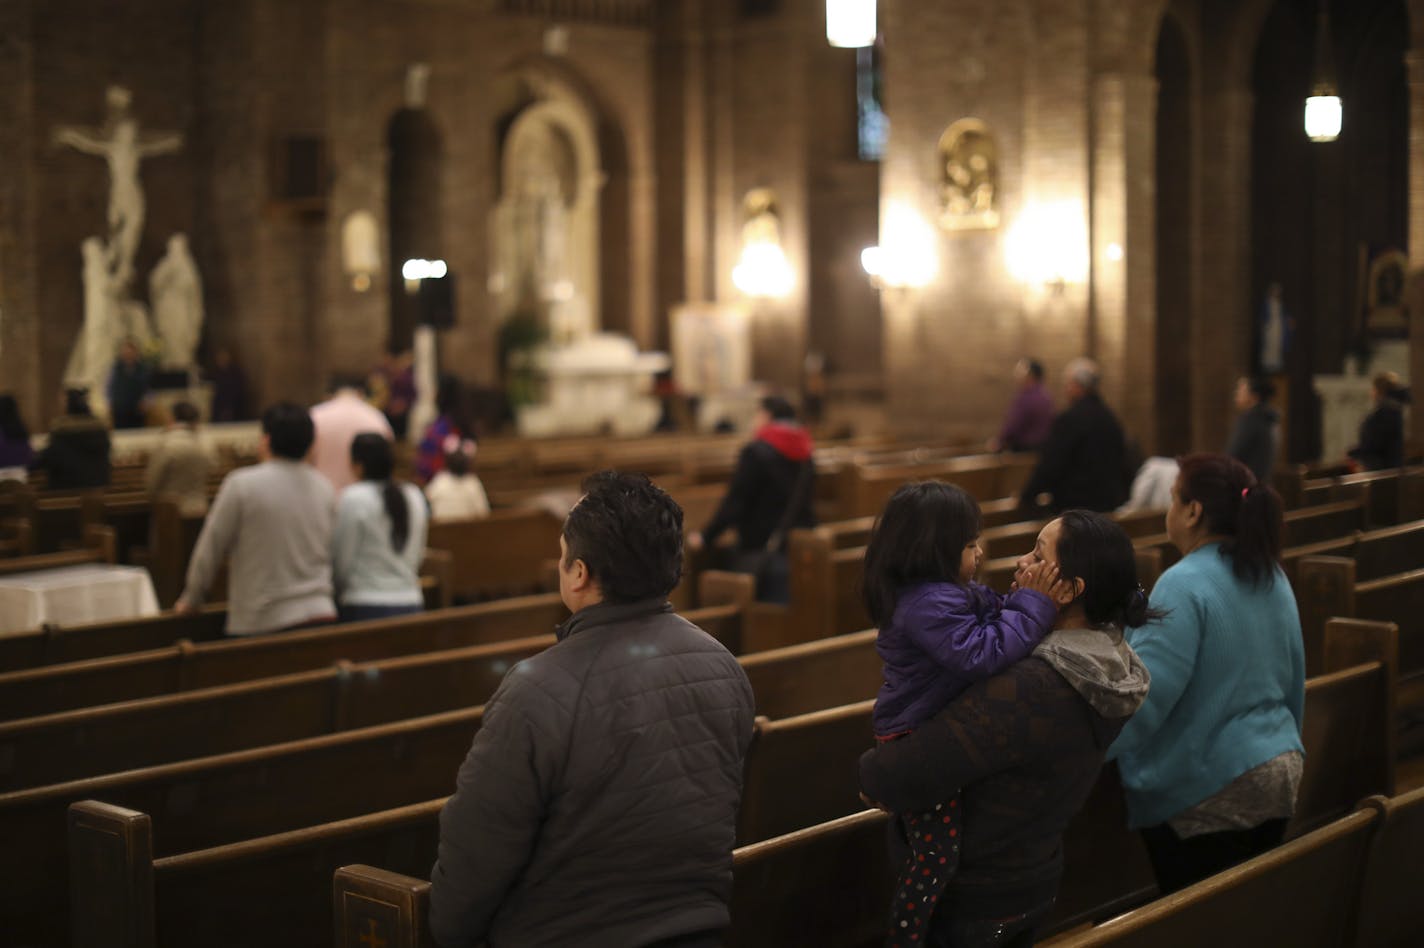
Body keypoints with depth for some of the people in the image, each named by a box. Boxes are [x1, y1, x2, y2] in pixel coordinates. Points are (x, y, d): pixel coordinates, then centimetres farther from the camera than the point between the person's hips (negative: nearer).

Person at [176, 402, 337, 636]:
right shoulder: (324, 488, 8)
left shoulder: (242, 484, -7)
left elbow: (211, 549, 0)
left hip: (264, 623, -4)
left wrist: (190, 600, 15)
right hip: (321, 614, 4)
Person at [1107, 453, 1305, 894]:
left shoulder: (1185, 585, -19)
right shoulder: (1272, 576, 7)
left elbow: (1146, 695, -23)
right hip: (1280, 772, 8)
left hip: (1206, 792, -8)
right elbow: (1294, 678, 17)